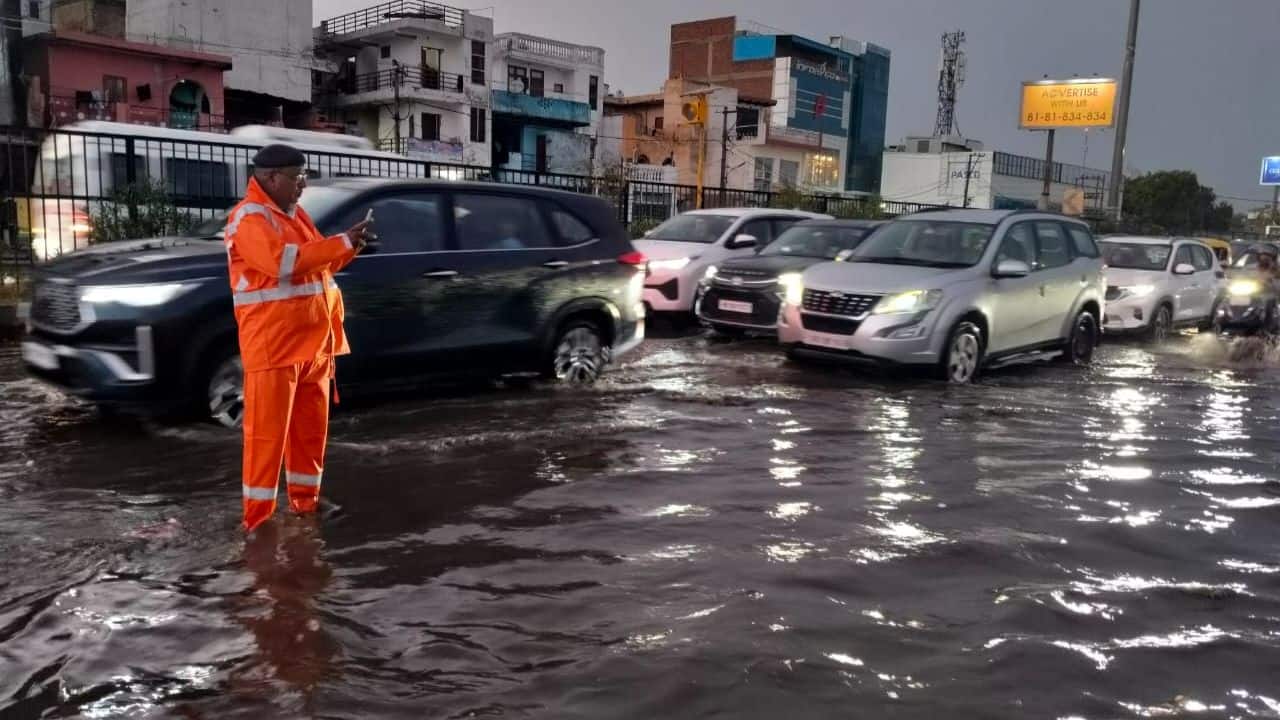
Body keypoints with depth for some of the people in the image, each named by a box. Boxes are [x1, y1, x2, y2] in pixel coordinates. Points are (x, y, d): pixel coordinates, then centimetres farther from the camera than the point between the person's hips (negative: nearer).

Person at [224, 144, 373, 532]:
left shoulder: (294, 213, 18)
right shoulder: (249, 217, -11)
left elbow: (320, 263, 24)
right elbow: (282, 261, -26)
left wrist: (351, 245, 5)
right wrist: (342, 242, -22)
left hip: (312, 342, 9)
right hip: (273, 344, -9)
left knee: (311, 426, 13)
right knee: (268, 430, -4)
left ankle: (305, 499, 24)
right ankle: (257, 515, 3)